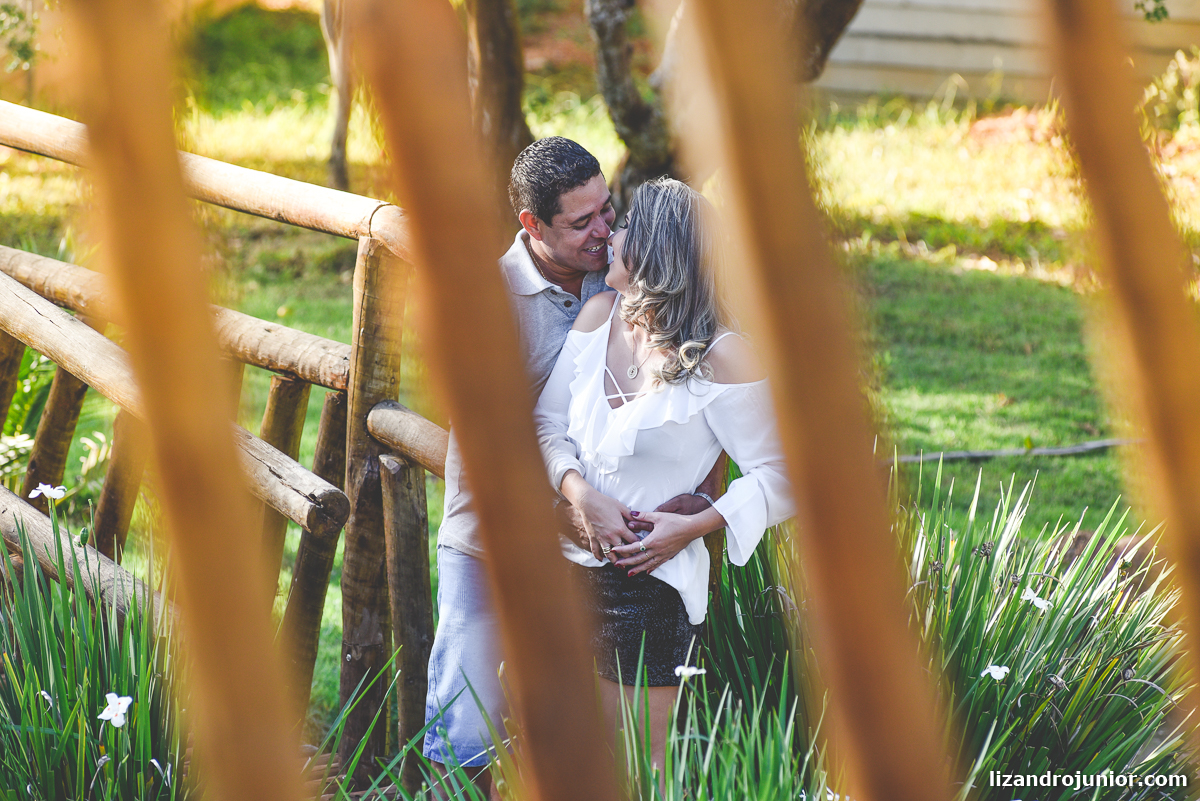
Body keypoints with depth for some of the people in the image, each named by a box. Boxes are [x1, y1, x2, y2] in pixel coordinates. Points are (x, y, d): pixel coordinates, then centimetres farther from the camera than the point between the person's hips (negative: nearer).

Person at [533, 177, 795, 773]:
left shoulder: (720, 356, -13)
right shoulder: (599, 314, 4)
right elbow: (547, 422, 7)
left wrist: (694, 526, -19)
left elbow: (778, 475, -11)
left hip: (650, 577, -6)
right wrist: (581, 493, -11)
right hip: (567, 563, 6)